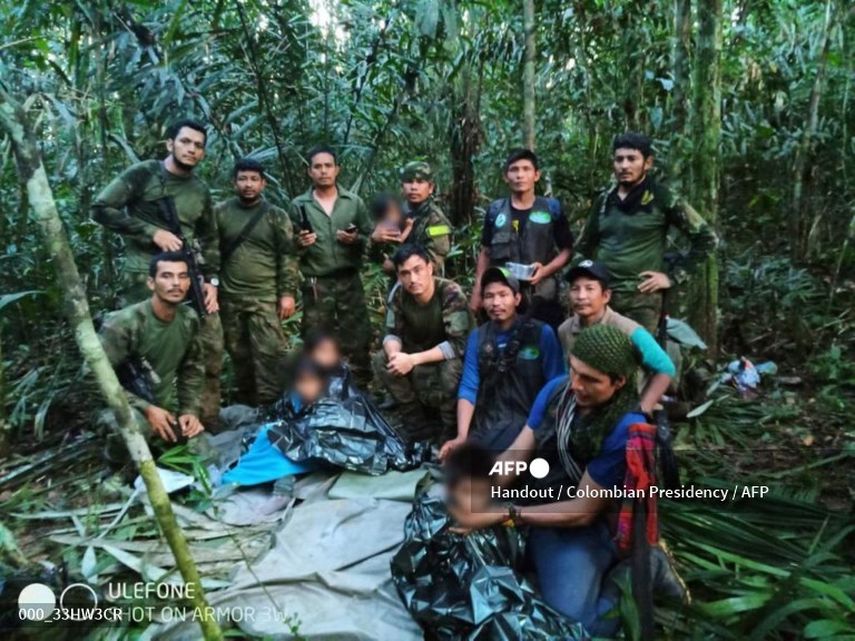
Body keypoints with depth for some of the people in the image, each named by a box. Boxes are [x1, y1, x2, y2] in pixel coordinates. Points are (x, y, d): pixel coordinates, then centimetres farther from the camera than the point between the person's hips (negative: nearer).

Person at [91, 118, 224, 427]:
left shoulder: (201, 191, 15)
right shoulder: (143, 174, -1)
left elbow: (210, 239, 19)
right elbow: (101, 209, -6)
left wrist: (211, 280, 7)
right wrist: (153, 232, -13)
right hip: (145, 277, -5)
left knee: (211, 347, 5)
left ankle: (208, 421, 19)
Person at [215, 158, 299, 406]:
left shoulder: (276, 216, 2)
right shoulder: (220, 212, 6)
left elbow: (287, 257, -1)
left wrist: (288, 293, -7)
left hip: (265, 297, -2)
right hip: (229, 297, 2)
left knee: (268, 352, -7)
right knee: (238, 353, 11)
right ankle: (245, 404, 25)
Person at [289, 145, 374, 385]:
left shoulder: (355, 202, 6)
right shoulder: (298, 205, 4)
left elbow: (373, 239, 6)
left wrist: (356, 239, -13)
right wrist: (300, 244, -16)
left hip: (350, 282, 1)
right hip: (316, 285, 0)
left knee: (357, 341, 4)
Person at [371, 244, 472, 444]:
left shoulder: (451, 294, -29)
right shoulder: (399, 294, -14)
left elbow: (458, 344, -32)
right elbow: (392, 333, -6)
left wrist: (413, 360, -36)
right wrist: (394, 353, -31)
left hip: (452, 356, -5)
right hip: (419, 352, 5)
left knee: (451, 369, -38)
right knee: (380, 361, -17)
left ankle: (450, 429, -9)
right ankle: (417, 423, -3)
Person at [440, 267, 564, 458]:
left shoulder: (542, 333, -2)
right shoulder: (477, 337, 8)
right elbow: (468, 388, 1)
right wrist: (462, 437, -12)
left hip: (530, 422, -3)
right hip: (487, 424, 3)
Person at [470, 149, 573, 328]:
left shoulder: (552, 208, 2)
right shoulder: (495, 210, 6)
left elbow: (567, 250, 5)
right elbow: (485, 253, 12)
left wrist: (546, 270, -12)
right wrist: (477, 291, 6)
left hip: (542, 298, -1)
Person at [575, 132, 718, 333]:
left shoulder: (662, 198, -3)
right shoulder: (604, 200, 11)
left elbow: (706, 238, -1)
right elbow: (586, 245, 24)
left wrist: (673, 276, -5)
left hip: (641, 297, -4)